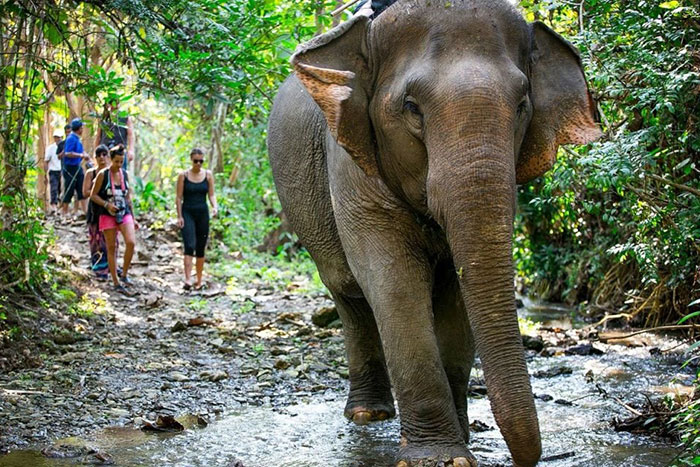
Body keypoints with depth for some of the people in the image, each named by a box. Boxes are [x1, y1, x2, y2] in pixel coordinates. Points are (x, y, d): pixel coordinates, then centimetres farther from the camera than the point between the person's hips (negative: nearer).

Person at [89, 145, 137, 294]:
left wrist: (133, 218, 15)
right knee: (111, 248, 2)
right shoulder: (103, 174, -5)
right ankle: (116, 283, 9)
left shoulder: (125, 174, 8)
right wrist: (106, 204, -18)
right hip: (108, 215, -3)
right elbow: (93, 195, -2)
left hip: (124, 213, 3)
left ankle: (124, 275, -1)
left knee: (131, 242, -17)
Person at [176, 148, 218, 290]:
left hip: (203, 214, 3)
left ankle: (199, 280, 17)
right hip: (187, 213, -3)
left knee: (200, 248, 7)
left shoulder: (208, 175, 5)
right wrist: (179, 216, -7)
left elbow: (211, 194, 6)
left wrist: (215, 206, -14)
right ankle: (188, 279, -24)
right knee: (189, 246, -17)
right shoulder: (183, 176, -2)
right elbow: (178, 197, -1)